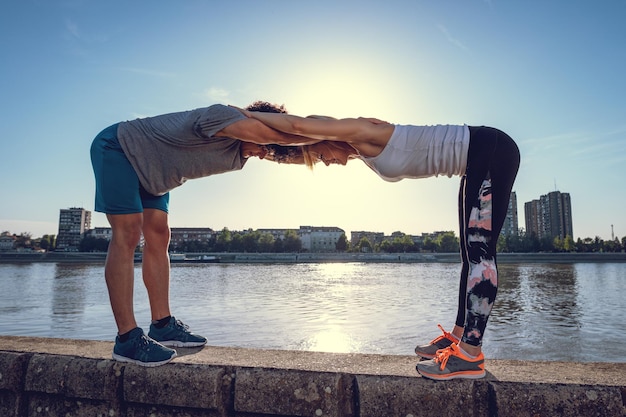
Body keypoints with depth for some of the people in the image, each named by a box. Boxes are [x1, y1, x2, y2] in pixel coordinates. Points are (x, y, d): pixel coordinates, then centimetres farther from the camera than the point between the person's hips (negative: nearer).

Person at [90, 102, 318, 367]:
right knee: (127, 234, -16)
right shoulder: (222, 115, -30)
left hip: (150, 174, 9)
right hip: (117, 147, -9)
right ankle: (127, 340, -15)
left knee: (158, 237, 0)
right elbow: (276, 134, -42)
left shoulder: (237, 158, -3)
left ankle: (163, 326, 3)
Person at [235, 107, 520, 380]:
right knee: (470, 252, 8)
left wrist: (247, 114, -9)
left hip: (493, 151, -10)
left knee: (479, 251, -14)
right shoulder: (362, 151, 11)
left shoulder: (359, 132, -15)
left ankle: (470, 355, -10)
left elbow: (295, 125, -22)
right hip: (479, 162, 10)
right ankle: (459, 336, 16)